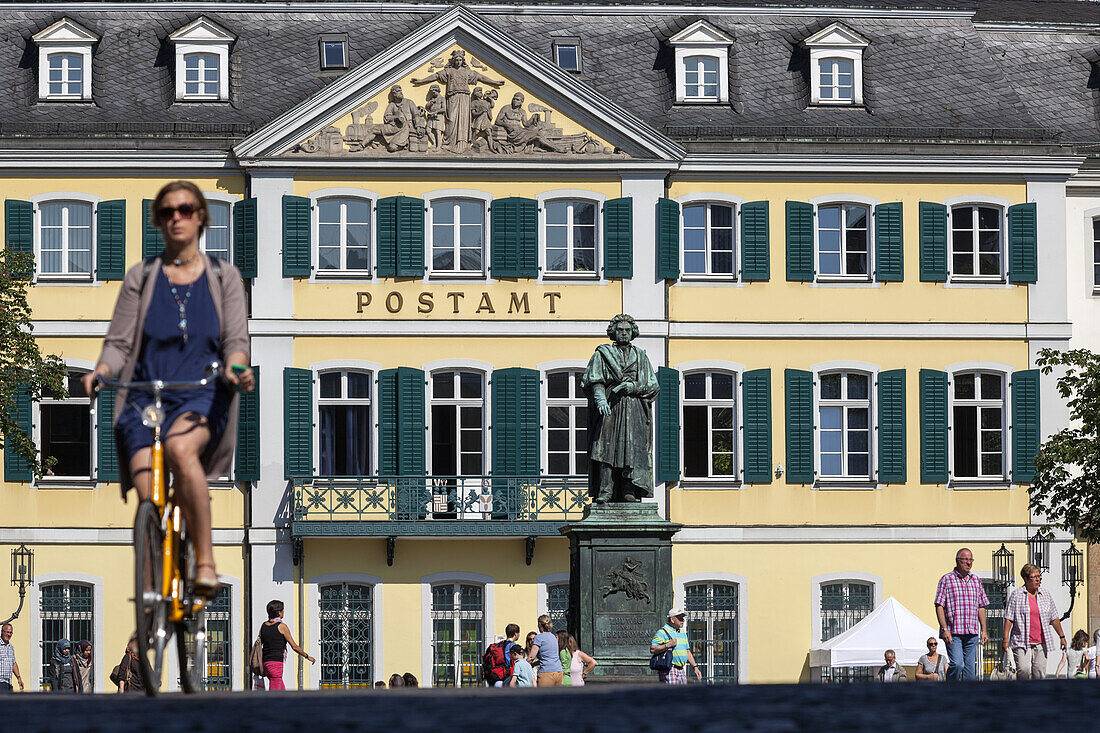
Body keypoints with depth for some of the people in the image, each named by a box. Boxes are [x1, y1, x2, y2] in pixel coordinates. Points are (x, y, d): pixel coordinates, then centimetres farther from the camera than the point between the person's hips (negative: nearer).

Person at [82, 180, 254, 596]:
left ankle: (205, 560, -28)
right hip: (146, 396, 1)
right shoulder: (140, 278, 16)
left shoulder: (224, 277, 16)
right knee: (148, 495, -19)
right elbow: (119, 342, 10)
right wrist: (100, 371, -12)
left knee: (179, 447, -36)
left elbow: (236, 340, 6)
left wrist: (235, 368, -18)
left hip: (203, 394, -1)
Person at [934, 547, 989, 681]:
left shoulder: (976, 581, 15)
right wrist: (945, 629, -13)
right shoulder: (946, 580, 0)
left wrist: (983, 631, 11)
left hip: (972, 633, 5)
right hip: (953, 632, -5)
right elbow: (939, 606, -4)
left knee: (969, 667, 3)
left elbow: (981, 608, 18)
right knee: (957, 664, -17)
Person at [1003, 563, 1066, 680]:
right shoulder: (1016, 595, 1)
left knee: (1039, 674, -1)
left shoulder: (1045, 595, 12)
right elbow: (1008, 619, -1)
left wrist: (1061, 636, 19)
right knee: (1024, 670, -18)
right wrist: (1005, 639, -7)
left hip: (1041, 643, 4)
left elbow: (1054, 618, 19)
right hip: (1021, 643, -4)